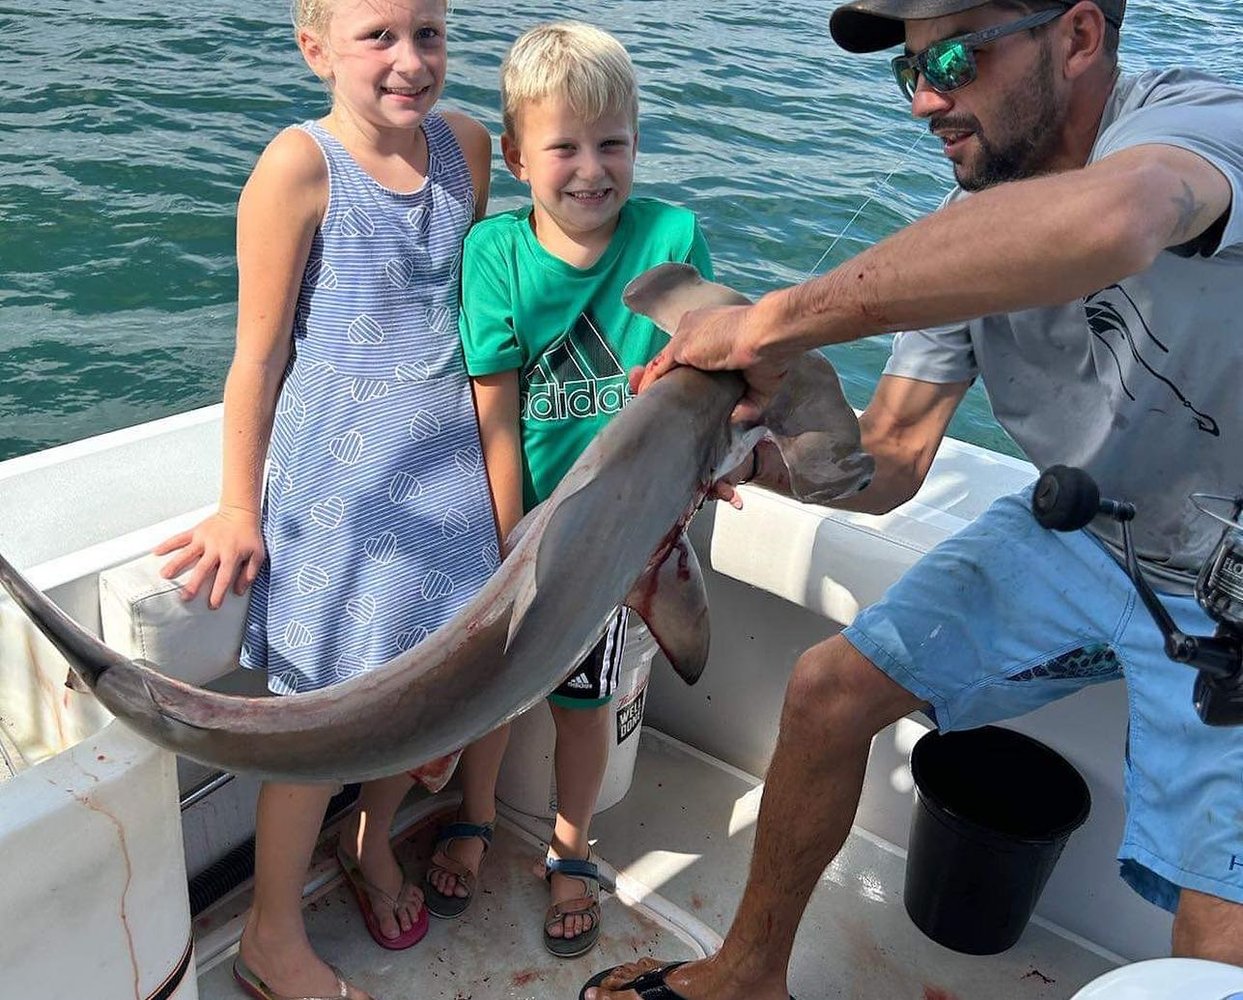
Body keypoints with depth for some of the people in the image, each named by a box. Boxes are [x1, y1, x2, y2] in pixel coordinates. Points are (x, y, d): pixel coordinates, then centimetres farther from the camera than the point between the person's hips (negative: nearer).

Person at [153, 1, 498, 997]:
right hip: (340, 474, -5)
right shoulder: (301, 165, -14)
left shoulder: (466, 143, 2)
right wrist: (240, 509, -8)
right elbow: (260, 355, -11)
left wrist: (494, 456, 16)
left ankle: (371, 841, 44)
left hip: (448, 461, 6)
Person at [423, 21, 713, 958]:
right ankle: (474, 821, 47)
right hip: (514, 517, 1)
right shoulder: (494, 248, -12)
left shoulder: (674, 239, -13)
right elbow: (495, 414, -12)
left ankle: (572, 853, 40)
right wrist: (511, 553, -11)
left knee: (582, 695, 13)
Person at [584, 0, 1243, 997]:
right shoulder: (969, 229, -5)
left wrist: (773, 323, -45)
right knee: (829, 688, 0)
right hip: (1078, 532, 6)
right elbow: (890, 462, -6)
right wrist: (760, 454, -26)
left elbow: (1103, 223, -52)